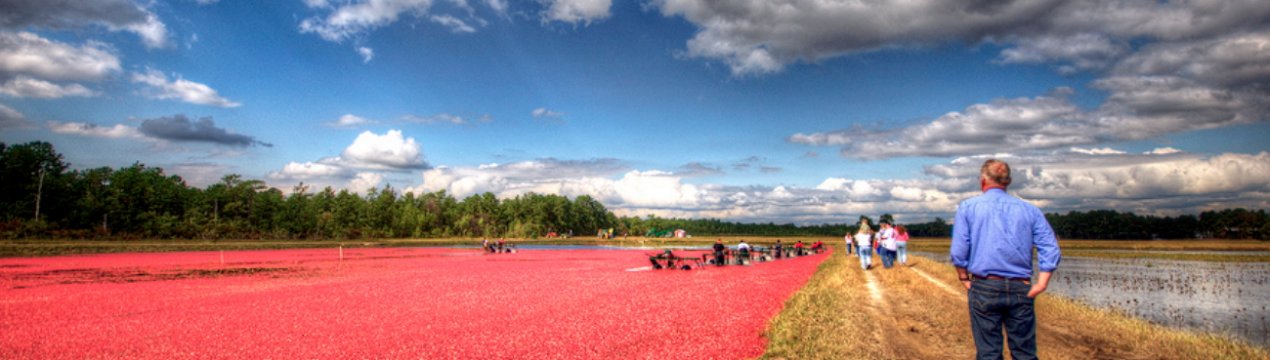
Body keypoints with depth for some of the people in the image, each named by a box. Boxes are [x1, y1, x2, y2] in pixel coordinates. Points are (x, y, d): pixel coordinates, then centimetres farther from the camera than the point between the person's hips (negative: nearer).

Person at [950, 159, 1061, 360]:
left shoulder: (968, 207, 2)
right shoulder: (1029, 210, 10)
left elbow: (958, 251, -6)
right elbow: (1050, 250, 0)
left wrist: (964, 279, 5)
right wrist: (1041, 284, -2)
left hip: (984, 288, -2)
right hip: (1020, 289, 2)